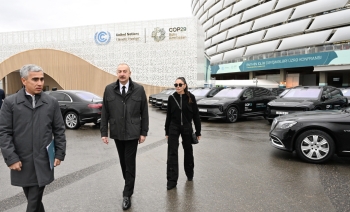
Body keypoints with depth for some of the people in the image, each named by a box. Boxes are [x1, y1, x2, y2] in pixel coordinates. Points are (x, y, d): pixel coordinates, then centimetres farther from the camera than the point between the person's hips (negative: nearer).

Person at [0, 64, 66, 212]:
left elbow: (59, 130, 5)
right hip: (21, 162, 0)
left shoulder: (52, 103, 3)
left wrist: (60, 153, 2)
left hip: (43, 162, 0)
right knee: (33, 199, 14)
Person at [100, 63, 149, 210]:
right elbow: (105, 113, 2)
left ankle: (127, 194, 15)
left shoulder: (139, 89, -4)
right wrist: (104, 132, -1)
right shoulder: (109, 89, -1)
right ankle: (129, 186, 36)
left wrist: (144, 132, -1)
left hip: (132, 133, -2)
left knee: (130, 163, 3)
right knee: (123, 162, 15)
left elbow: (144, 113, 0)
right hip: (117, 133, 2)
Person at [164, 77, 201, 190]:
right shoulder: (171, 98, -2)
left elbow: (196, 115, -2)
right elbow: (168, 115, 4)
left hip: (187, 127, 0)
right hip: (173, 128, 0)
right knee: (172, 153, -4)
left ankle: (189, 174, 37)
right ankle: (172, 180, 2)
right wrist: (167, 132, 5)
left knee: (188, 151, 14)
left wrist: (198, 131, -3)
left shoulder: (191, 97, -5)